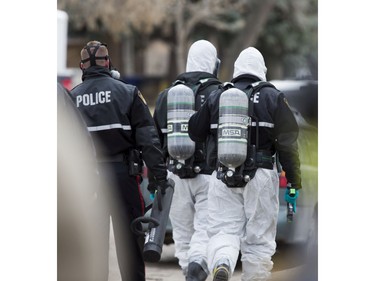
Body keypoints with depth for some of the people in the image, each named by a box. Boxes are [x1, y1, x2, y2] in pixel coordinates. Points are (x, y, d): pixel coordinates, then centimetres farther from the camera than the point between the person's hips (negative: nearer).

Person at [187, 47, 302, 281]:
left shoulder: (216, 97, 8)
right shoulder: (273, 98, 1)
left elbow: (195, 133, 18)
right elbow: (288, 144, -3)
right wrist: (294, 183, 2)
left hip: (223, 176, 1)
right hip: (260, 178, -1)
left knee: (223, 232, 2)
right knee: (259, 239, 6)